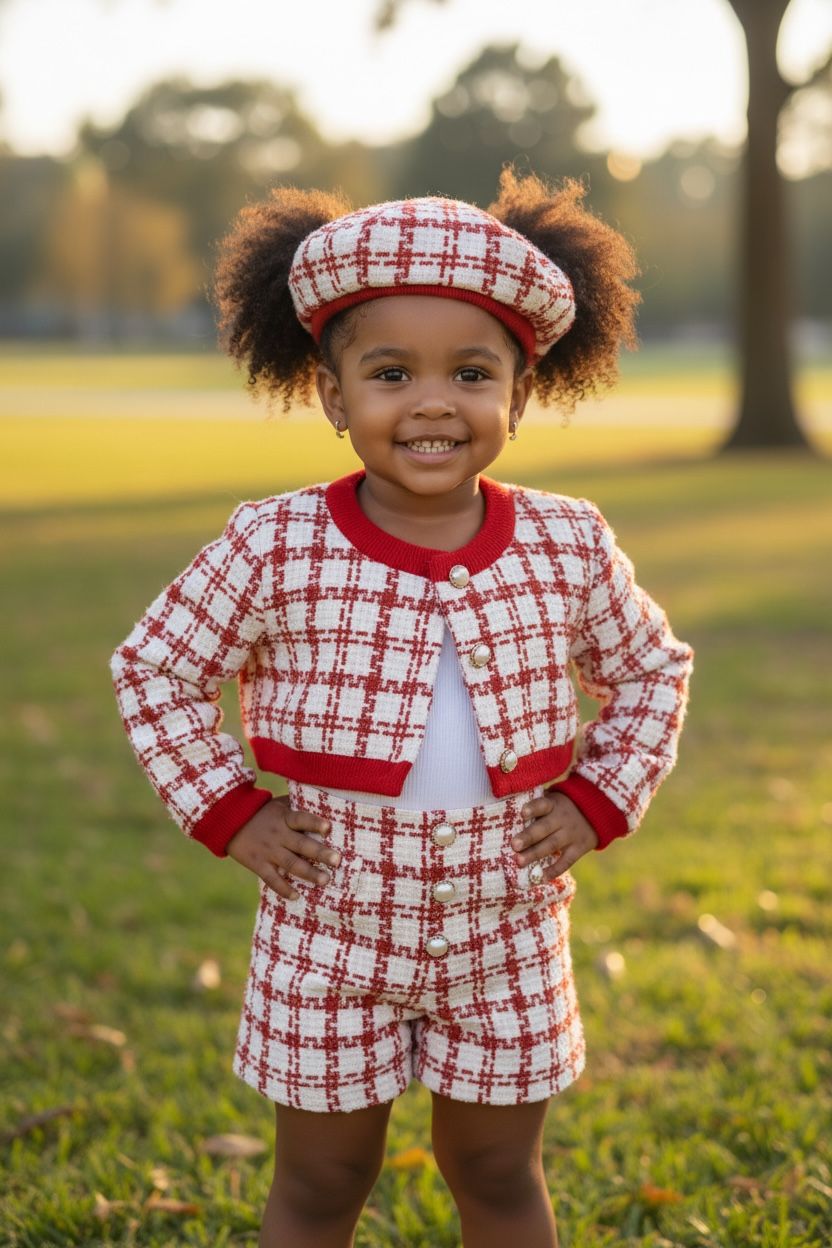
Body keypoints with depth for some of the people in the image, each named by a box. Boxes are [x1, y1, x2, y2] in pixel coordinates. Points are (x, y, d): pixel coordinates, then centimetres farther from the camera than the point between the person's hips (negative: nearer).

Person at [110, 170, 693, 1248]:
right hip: (332, 926, -1)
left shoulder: (570, 547, -6)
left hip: (506, 927, 2)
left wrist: (600, 802, -1)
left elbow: (653, 671, 11)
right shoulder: (275, 549, -12)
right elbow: (152, 669, 0)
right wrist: (226, 811, -7)